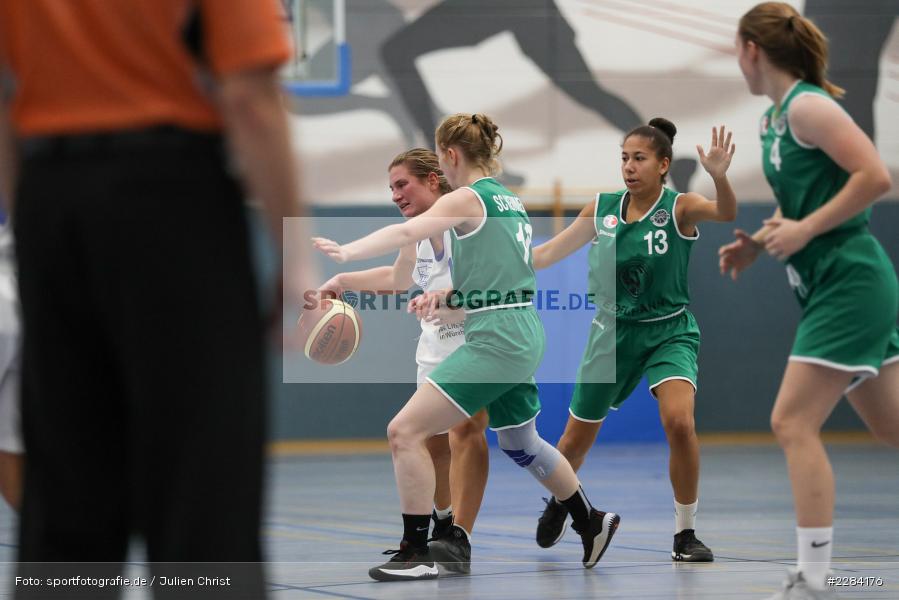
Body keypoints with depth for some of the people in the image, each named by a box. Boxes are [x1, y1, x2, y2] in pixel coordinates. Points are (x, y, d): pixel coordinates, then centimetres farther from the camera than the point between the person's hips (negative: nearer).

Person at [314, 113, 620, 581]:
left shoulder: (467, 199, -10)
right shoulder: (508, 200, 16)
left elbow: (406, 232, -26)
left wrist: (346, 252, -34)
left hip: (495, 340, -9)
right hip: (523, 336, 10)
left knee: (405, 431, -11)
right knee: (519, 443, 29)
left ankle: (417, 554, -10)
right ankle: (592, 524, 44)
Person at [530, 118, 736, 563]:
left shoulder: (680, 208, -13)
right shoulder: (602, 208, -3)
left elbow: (726, 213, -34)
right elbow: (547, 254, 6)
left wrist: (719, 176, -54)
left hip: (669, 332, -3)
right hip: (613, 333, 3)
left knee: (679, 421, -28)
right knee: (576, 439, 12)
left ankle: (685, 534, -12)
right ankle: (560, 501, 46)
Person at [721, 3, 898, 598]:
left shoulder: (808, 105, -14)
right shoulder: (773, 118, 14)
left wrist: (805, 230, -20)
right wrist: (758, 243, 10)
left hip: (850, 285, -10)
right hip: (832, 287, 10)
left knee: (793, 423, -11)